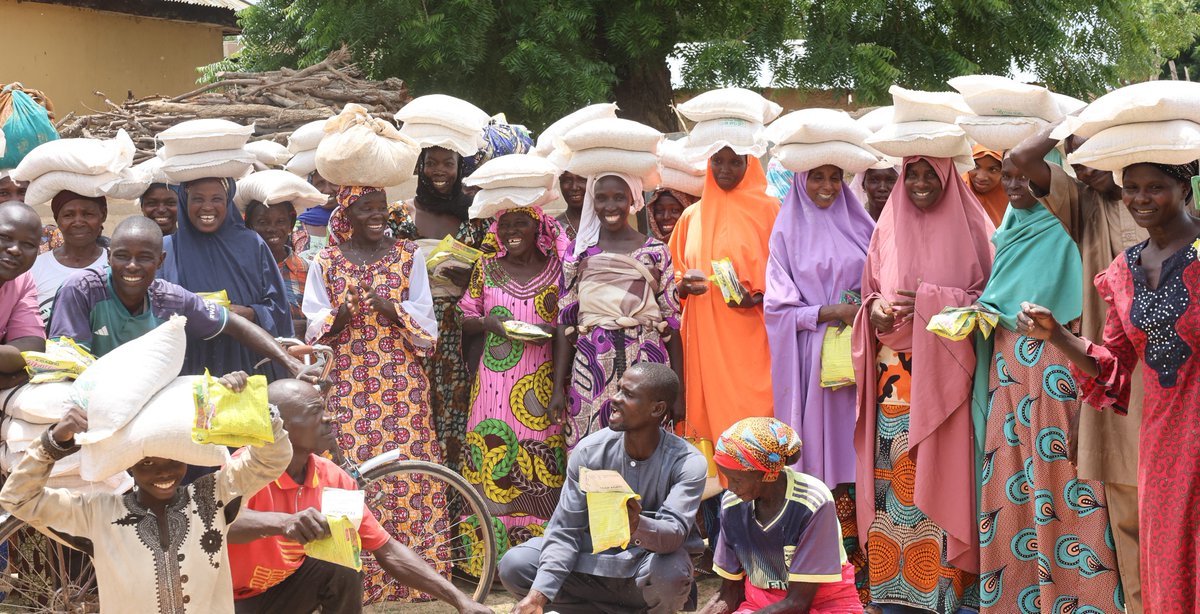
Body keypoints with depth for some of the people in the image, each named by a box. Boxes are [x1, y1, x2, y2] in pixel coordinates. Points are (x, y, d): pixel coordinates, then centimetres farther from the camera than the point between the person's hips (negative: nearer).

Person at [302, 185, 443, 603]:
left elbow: (428, 330, 4)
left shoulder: (407, 256, 7)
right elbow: (315, 333, 7)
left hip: (402, 385, 0)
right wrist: (340, 313, -14)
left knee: (406, 474, -4)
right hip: (347, 387, 0)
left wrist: (394, 309, -14)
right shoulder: (325, 262, 7)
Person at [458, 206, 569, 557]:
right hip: (495, 379, 1)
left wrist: (550, 331, -11)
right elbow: (464, 320, 11)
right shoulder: (486, 269, 9)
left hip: (541, 380, -1)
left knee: (539, 460, -4)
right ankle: (492, 553, 4)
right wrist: (488, 323, -9)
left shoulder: (557, 269, 5)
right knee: (492, 453, -3)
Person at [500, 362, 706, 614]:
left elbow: (675, 533, -31)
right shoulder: (590, 451, -11)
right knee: (514, 565, -16)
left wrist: (638, 527, -55)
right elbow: (565, 530, -11)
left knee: (669, 573, -39)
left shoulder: (688, 463, -19)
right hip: (597, 561, 3)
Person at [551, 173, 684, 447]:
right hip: (592, 364, 0)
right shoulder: (578, 252, 8)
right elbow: (565, 321, 8)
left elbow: (671, 321, 6)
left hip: (647, 363, 0)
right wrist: (558, 387, 1)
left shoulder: (656, 251, 7)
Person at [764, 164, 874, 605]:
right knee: (821, 450, -3)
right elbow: (776, 306, -1)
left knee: (856, 449, -1)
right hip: (812, 359, -2)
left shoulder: (861, 227, 10)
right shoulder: (786, 233, 4)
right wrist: (829, 313, -13)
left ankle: (863, 568, 4)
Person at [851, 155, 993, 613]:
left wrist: (932, 302, -15)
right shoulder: (888, 227, 12)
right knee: (895, 474, 2)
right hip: (895, 377, 3)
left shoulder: (971, 228, 0)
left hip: (945, 373, -3)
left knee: (940, 473, -4)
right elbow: (871, 291, 17)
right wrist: (875, 309, -6)